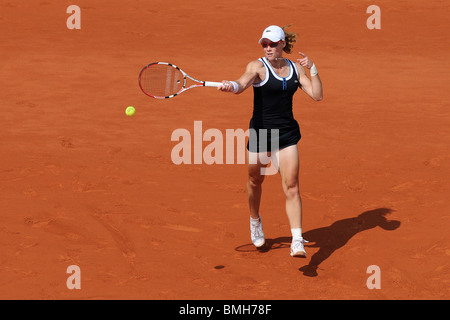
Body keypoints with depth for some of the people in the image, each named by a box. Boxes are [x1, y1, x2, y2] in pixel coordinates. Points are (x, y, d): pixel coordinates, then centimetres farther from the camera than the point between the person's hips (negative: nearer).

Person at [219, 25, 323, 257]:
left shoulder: (296, 68, 6)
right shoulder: (258, 66, -7)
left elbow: (317, 95, 5)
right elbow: (242, 84, -27)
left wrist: (312, 68, -5)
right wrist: (230, 86, -50)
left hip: (287, 133, 2)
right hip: (260, 131, -2)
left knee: (291, 187, -8)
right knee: (255, 180, 15)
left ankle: (297, 242, -10)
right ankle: (255, 222, 44)